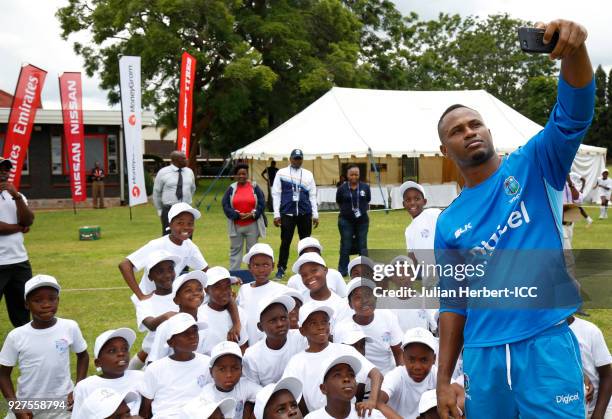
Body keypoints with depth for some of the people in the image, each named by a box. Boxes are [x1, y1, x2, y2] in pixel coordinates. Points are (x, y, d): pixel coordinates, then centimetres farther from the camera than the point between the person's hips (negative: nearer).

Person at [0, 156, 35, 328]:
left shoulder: (16, 196, 13)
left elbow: (28, 221, -4)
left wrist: (17, 196, -14)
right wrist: (19, 228, -3)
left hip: (20, 261, 6)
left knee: (23, 310, 15)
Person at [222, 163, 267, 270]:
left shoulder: (254, 187, 2)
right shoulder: (232, 188, 3)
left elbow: (261, 203, 0)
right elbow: (225, 205, -2)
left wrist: (252, 214, -14)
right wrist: (237, 215, -14)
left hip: (252, 225, -1)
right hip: (236, 225, 1)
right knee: (235, 249, 7)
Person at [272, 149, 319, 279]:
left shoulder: (308, 174, 10)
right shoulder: (281, 173, 4)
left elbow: (312, 195, 12)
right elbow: (276, 194, 2)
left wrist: (315, 215, 7)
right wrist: (276, 214, -4)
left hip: (305, 214, 2)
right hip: (287, 214, -2)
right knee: (285, 242, -1)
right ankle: (281, 269, 7)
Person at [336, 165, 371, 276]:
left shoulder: (365, 187, -2)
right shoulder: (342, 188, -7)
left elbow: (367, 201, 9)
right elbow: (338, 202, 5)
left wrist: (362, 209, 0)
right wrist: (347, 209, 0)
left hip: (362, 220, 1)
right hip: (346, 221, -1)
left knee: (362, 245, 7)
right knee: (346, 246, 4)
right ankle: (342, 270, 12)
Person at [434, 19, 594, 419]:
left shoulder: (533, 167, 2)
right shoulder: (449, 224, 10)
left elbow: (574, 114, -14)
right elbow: (453, 304, 13)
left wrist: (574, 49, -34)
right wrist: (444, 380, 7)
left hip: (546, 344, -3)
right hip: (483, 356, 3)